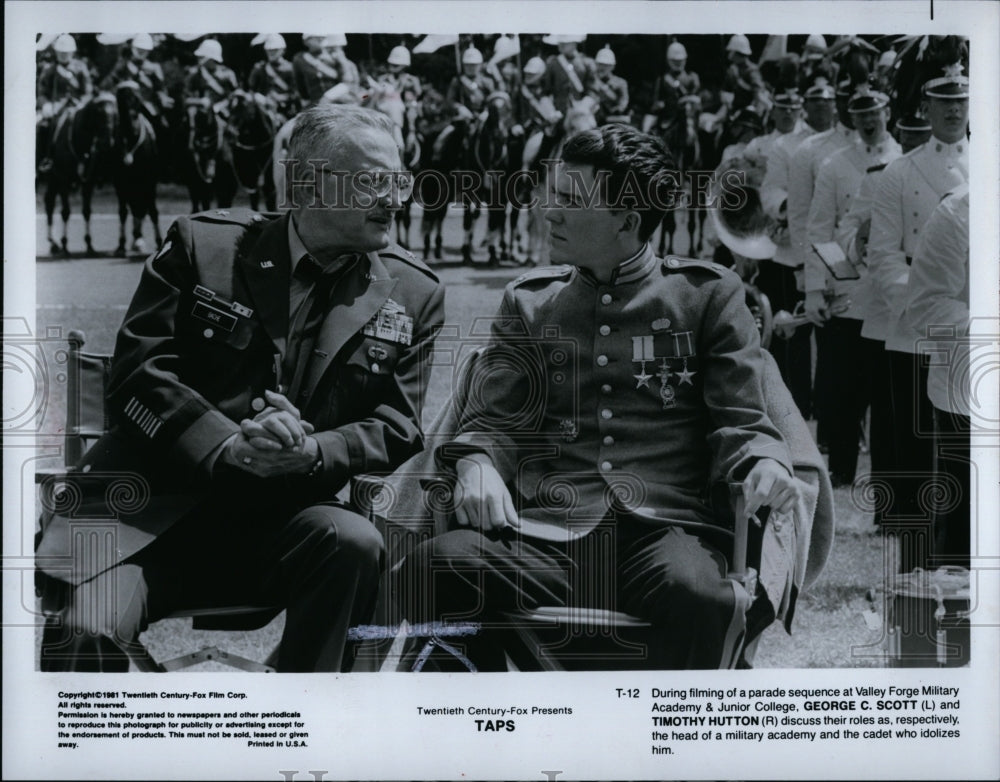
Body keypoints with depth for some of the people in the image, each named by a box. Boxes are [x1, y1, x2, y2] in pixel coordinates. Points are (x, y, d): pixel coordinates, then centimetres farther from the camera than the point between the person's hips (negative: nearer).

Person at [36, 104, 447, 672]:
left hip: (280, 520, 2)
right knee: (88, 633, -28)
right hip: (153, 508, -2)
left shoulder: (413, 295, 10)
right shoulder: (201, 245, 4)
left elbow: (397, 429, 5)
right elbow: (136, 376, -2)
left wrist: (312, 452, -17)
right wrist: (231, 446, -18)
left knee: (355, 543, -31)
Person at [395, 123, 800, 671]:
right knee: (432, 567, -30)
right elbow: (493, 419, 17)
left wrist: (764, 463, -12)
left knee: (696, 594, -38)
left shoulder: (707, 294, 15)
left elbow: (739, 421, 12)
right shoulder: (529, 301, 21)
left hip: (662, 527, -1)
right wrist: (476, 464, -7)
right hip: (544, 534, 2)